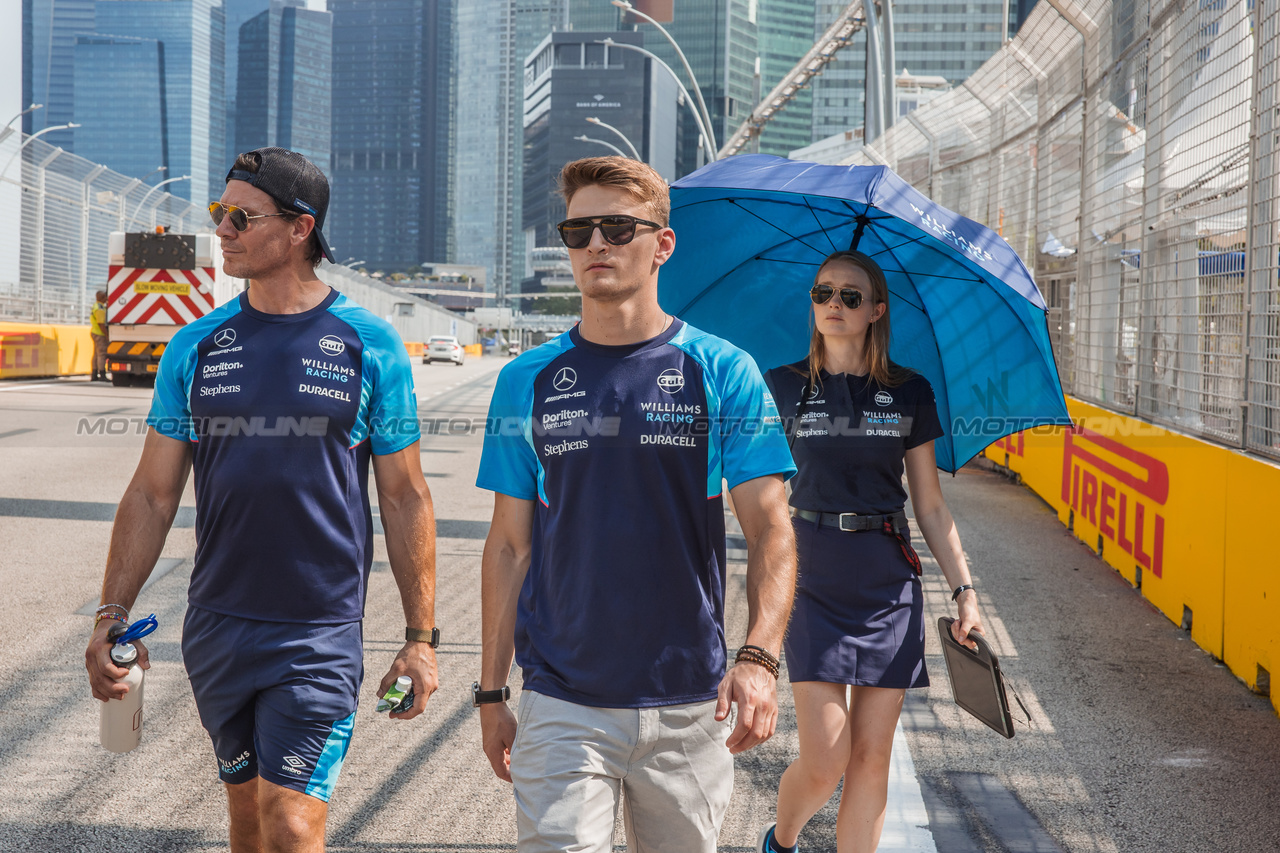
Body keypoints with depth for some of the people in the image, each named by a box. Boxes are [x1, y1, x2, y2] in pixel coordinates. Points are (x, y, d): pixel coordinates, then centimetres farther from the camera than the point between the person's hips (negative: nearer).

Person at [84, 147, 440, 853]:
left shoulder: (371, 346, -3)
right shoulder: (196, 346, 5)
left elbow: (405, 497, 1)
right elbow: (152, 492, 8)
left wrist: (420, 636, -1)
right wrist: (111, 614, 2)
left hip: (320, 636, -4)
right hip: (217, 629, 4)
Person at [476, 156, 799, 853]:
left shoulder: (723, 372, -1)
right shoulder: (528, 381, 4)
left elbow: (770, 528, -6)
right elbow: (509, 546, 8)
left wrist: (759, 655, -22)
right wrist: (492, 694, 6)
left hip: (689, 706, 0)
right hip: (561, 703, 0)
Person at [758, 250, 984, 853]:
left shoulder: (909, 393, 5)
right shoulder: (783, 387, 2)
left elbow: (930, 504, 9)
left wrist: (964, 589, 4)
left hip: (889, 584, 2)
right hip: (814, 582, -2)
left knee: (871, 757, 3)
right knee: (825, 761, -7)